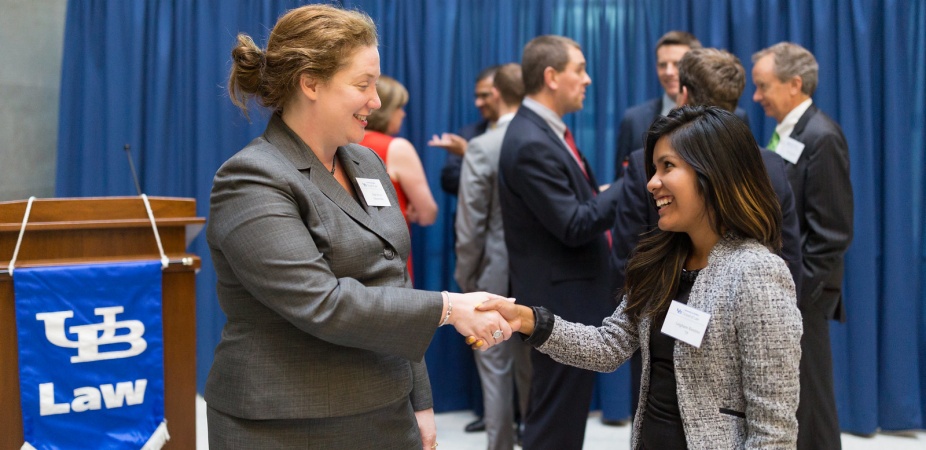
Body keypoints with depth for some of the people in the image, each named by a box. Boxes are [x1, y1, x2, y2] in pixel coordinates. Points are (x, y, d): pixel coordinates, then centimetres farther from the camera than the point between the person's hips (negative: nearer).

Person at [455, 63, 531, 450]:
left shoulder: (481, 148, -14)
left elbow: (470, 228, -13)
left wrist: (466, 279, 0)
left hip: (495, 276, -4)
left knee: (496, 373, 6)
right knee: (535, 371, 17)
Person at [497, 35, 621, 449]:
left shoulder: (545, 132, 11)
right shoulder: (531, 143, -21)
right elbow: (574, 227, -21)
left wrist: (601, 195, 2)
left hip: (567, 299, 10)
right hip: (563, 303, -10)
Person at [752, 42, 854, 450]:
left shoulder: (821, 137, -15)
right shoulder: (786, 134, 13)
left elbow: (832, 231, -18)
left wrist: (797, 292, -18)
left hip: (800, 291, -9)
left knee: (807, 401, -1)